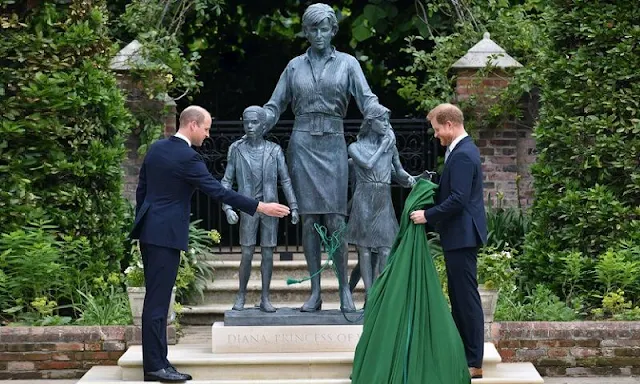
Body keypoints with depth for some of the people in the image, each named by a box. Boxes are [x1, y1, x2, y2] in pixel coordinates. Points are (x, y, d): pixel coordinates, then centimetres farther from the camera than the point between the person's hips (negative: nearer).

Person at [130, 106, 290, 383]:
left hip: (150, 230, 9)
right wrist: (261, 207, -15)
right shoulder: (187, 158, -17)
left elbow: (141, 188, 15)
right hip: (166, 234, -9)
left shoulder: (156, 148, 9)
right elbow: (218, 191, -19)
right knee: (158, 300, -6)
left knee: (156, 297, 11)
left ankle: (156, 360, 14)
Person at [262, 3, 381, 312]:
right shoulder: (295, 66, 12)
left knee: (335, 218, -6)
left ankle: (344, 289, 0)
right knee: (308, 219, 0)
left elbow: (366, 98, -2)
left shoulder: (347, 63, 7)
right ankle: (315, 291, 4)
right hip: (302, 144, 2)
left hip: (333, 144, -1)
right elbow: (275, 105, 12)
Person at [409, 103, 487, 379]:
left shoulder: (462, 155, -18)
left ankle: (474, 363, -1)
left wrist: (428, 216, -17)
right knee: (459, 297, 15)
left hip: (461, 236, -11)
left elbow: (458, 199, -24)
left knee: (467, 297, -6)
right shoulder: (462, 150, 15)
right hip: (458, 235, 11)